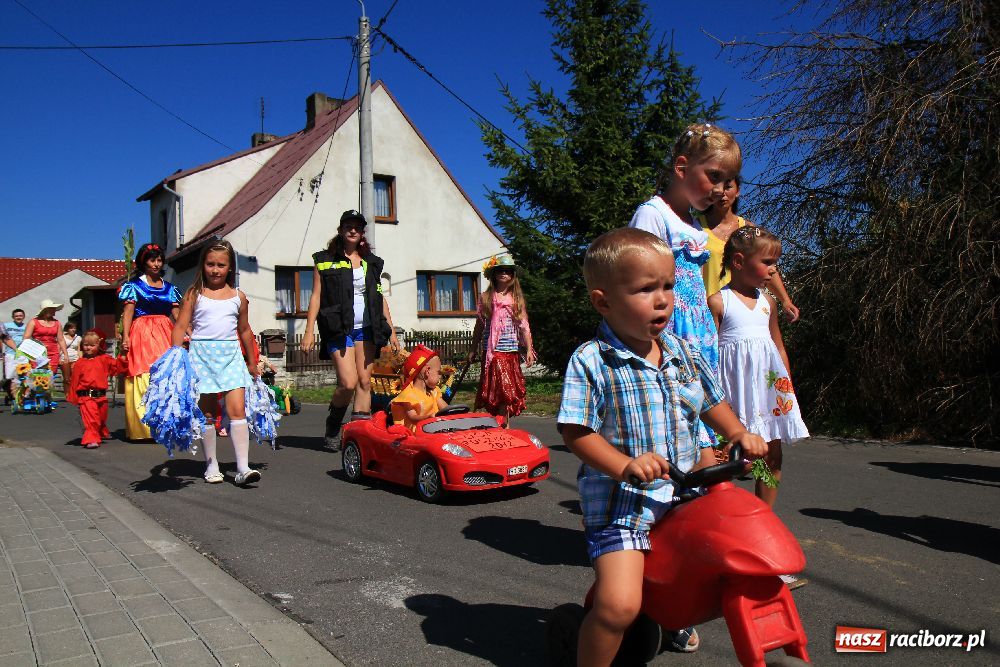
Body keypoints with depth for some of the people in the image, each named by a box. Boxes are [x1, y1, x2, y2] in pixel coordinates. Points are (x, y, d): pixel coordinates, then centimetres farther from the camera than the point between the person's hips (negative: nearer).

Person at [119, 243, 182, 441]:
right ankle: (146, 428, -9)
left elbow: (177, 314, 11)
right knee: (145, 379, -9)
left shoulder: (169, 288, 18)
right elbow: (128, 313, -1)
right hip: (142, 335, -4)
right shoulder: (134, 285, 7)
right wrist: (125, 337, -14)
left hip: (165, 334, 4)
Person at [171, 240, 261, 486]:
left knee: (237, 409, -10)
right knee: (207, 413, 6)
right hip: (202, 354, -1)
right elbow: (180, 327, -1)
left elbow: (244, 330, 19)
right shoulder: (194, 294, 3)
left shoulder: (238, 297, 9)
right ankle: (211, 465, 18)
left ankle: (243, 468, -12)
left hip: (231, 355, 1)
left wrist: (252, 362, 25)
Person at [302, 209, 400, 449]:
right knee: (348, 383, -13)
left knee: (364, 382, 1)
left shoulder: (371, 262, 16)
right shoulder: (325, 260, 6)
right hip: (339, 330, -4)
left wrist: (391, 330, 13)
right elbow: (316, 296, 3)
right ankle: (332, 429, 11)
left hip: (366, 329, 4)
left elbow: (380, 298, 18)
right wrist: (309, 331, -5)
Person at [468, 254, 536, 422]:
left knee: (509, 391, 5)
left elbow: (524, 326, 5)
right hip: (492, 351, -1)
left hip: (512, 351, 1)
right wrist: (473, 350, 9)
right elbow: (479, 326, 9)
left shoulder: (517, 298, 7)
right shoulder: (486, 298, 5)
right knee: (494, 391, -2)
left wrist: (529, 349, -3)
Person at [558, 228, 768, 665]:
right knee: (618, 605, -21)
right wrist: (624, 465, -29)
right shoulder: (591, 361, -15)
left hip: (683, 493, 7)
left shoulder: (684, 353, 4)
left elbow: (711, 402, 19)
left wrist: (739, 434, 3)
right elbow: (576, 432, -17)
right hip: (621, 502, -7)